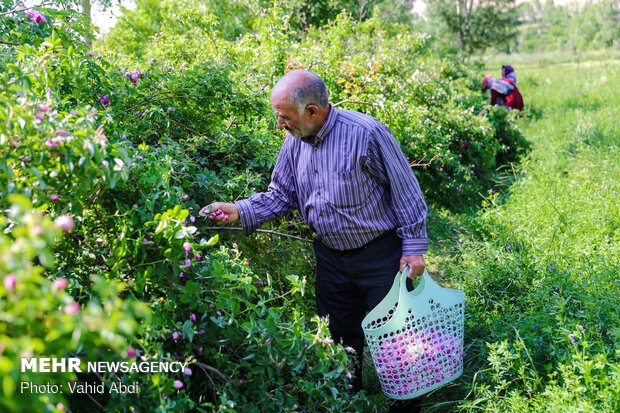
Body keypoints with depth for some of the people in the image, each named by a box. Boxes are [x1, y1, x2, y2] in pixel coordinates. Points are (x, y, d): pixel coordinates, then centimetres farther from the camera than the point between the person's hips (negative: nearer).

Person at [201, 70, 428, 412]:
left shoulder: (366, 133, -21)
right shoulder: (294, 142, -2)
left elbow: (406, 192, -14)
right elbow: (280, 195, 6)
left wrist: (414, 247, -11)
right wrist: (240, 211, -11)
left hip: (379, 253, -5)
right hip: (330, 258, 6)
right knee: (338, 336, 18)